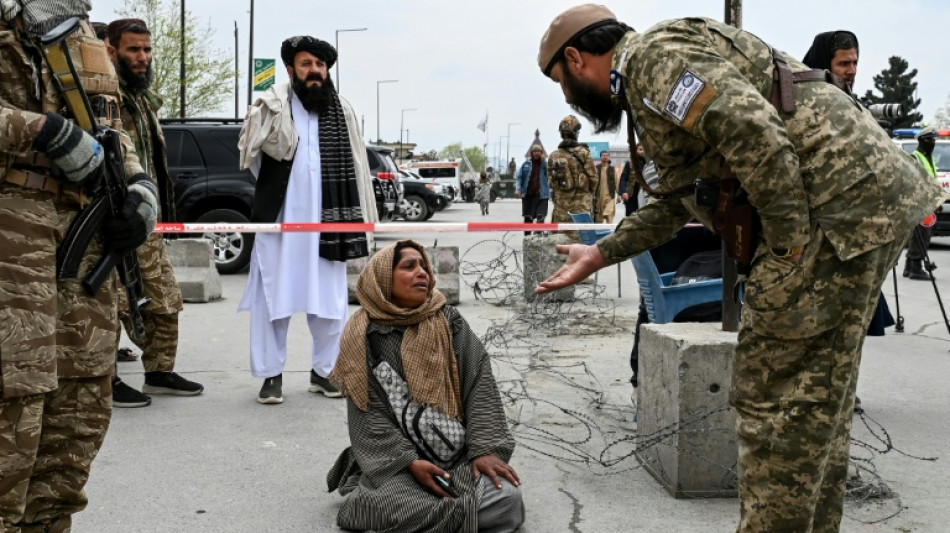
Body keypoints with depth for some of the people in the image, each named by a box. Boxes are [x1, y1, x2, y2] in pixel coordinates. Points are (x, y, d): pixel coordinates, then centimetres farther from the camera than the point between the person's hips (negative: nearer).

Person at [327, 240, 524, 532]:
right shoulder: (363, 335, -1)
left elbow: (480, 386, -2)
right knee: (394, 509, -31)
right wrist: (408, 462, -18)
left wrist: (485, 449, -14)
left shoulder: (449, 322, 6)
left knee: (506, 499, -21)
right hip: (395, 456, -2)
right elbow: (369, 413, -6)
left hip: (457, 451, 3)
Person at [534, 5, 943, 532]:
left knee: (772, 396, -4)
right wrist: (601, 253, 28)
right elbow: (674, 199, 29)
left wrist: (792, 249, -17)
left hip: (838, 208, -11)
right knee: (818, 396, 17)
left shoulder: (651, 55, -9)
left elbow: (756, 133, -23)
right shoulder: (647, 77, 23)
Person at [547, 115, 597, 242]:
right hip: (581, 205, -4)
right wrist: (589, 193, 13)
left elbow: (551, 181, 5)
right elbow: (593, 177, -5)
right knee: (581, 237, -2)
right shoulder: (583, 152, -8)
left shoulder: (553, 156, 3)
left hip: (561, 204, 4)